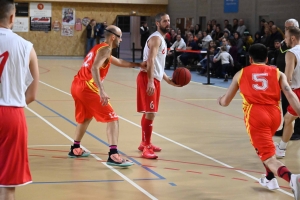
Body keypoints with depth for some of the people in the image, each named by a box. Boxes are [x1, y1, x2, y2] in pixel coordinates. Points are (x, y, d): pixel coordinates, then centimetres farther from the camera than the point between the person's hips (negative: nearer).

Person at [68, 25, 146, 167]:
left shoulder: (99, 48, 24)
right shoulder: (105, 49, -6)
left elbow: (119, 62, 39)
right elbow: (94, 68, -23)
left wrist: (138, 65, 41)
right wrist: (102, 91, -31)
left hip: (77, 86, 10)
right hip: (87, 88, -10)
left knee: (85, 118, 31)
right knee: (112, 118, -7)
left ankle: (75, 149, 41)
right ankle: (113, 156, -17)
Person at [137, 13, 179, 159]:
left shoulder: (161, 39, 20)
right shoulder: (156, 38, -12)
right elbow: (150, 61, -24)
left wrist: (168, 80, 23)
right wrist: (150, 81, -33)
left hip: (154, 79, 10)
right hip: (148, 78, -10)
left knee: (149, 113, 18)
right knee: (150, 113, -11)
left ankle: (145, 143, 30)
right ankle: (146, 148, -8)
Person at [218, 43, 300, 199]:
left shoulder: (241, 73, 17)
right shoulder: (277, 73, 16)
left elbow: (225, 102, 23)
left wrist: (220, 100, 46)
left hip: (255, 115, -3)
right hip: (275, 113, 3)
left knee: (269, 158, -8)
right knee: (264, 144, 35)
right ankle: (270, 179, 38)